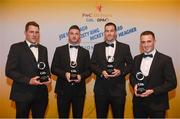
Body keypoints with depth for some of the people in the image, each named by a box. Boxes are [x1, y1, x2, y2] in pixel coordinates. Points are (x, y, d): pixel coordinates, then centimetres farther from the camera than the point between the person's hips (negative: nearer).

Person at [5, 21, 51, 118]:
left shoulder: (43, 49, 12)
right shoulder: (16, 47, -4)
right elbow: (9, 71, -9)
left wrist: (48, 77, -3)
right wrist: (28, 80, -18)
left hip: (41, 93, 5)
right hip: (23, 94, -4)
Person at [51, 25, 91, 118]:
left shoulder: (85, 52, 8)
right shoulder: (59, 50, 4)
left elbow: (88, 70, 6)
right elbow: (53, 68, 0)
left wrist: (81, 76, -15)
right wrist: (64, 74, -17)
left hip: (79, 90, 2)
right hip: (63, 89, -1)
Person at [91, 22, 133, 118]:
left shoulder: (124, 47, 3)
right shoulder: (97, 47, 7)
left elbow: (130, 64, 5)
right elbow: (92, 64, 6)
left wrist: (121, 71, -13)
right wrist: (101, 72, -12)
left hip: (118, 89, -1)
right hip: (101, 89, 1)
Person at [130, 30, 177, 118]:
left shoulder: (165, 60, -9)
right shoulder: (137, 58, 5)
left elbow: (172, 83, -10)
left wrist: (153, 91, -19)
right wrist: (135, 85, -7)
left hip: (157, 105, -3)